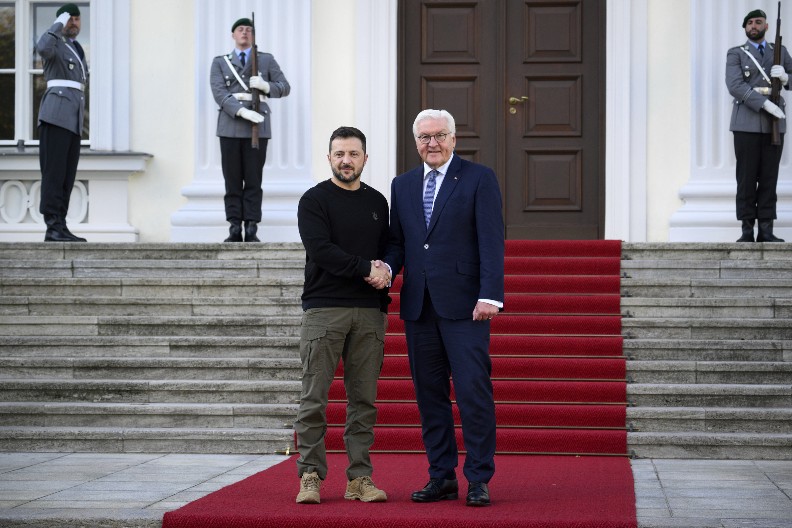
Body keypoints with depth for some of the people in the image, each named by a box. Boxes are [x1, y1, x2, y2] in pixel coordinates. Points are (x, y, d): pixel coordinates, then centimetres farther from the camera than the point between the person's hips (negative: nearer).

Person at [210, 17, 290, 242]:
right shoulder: (220, 63, 13)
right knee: (232, 180, -1)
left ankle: (251, 230, -3)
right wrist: (242, 111, -17)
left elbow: (285, 87, 10)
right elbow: (219, 93, -2)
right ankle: (235, 228, 1)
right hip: (230, 126, 0)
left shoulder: (266, 60, 15)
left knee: (253, 180, -3)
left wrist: (266, 86, -12)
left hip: (257, 126, 0)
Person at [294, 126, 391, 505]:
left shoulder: (377, 203, 15)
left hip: (369, 313, 4)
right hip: (323, 310, -4)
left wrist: (381, 309, 10)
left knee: (363, 400, 3)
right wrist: (366, 268, -13)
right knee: (314, 399, -4)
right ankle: (310, 476, 1)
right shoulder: (314, 200, 1)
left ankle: (359, 479, 7)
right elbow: (321, 250, -11)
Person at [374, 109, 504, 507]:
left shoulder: (479, 179, 1)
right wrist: (387, 268, -6)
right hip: (418, 305, 5)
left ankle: (479, 479, -2)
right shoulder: (402, 185, 16)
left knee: (474, 392, -7)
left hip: (464, 305, -5)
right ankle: (442, 477, 15)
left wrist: (490, 295, -16)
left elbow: (491, 240, -6)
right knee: (429, 395, 8)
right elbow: (397, 241, 17)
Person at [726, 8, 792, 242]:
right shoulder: (736, 54, 8)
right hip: (747, 124, -2)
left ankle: (766, 230, 1)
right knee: (747, 178, -4)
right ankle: (747, 230, -3)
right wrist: (764, 103, -17)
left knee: (769, 178, 0)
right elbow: (735, 86, -7)